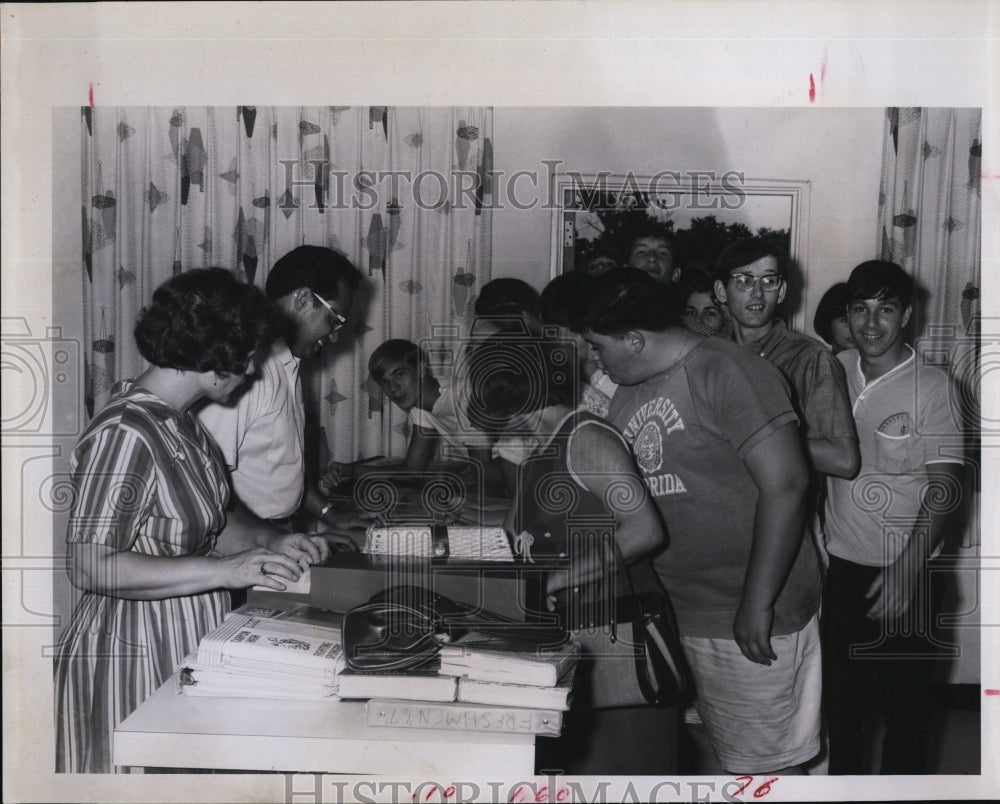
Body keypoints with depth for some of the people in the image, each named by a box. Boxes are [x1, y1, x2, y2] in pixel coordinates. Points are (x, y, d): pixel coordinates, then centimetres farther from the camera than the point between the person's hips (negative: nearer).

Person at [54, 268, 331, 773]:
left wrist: (270, 543, 0)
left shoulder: (179, 422, 7)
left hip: (185, 652, 9)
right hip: (134, 660, -9)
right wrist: (226, 570, -28)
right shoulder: (124, 434, -23)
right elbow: (91, 567, -26)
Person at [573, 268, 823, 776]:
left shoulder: (726, 373, -14)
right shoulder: (629, 397, 11)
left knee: (763, 763, 3)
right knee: (731, 753, 18)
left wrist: (757, 604, -20)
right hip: (685, 614, 7)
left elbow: (784, 485, -19)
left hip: (752, 619, -7)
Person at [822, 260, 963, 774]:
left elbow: (945, 486, -12)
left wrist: (907, 569, -20)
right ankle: (844, 773, 35)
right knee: (839, 692, 15)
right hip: (843, 565, 4)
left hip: (907, 574, -3)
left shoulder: (932, 387, -11)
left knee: (905, 700, 8)